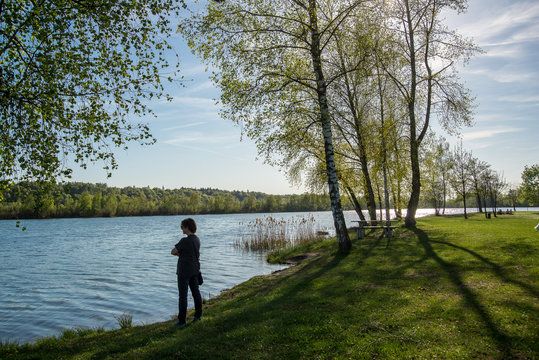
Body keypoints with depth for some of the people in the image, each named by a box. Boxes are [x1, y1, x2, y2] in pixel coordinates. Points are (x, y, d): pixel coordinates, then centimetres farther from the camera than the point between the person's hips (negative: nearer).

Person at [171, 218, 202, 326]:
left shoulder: (185, 241, -21)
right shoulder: (197, 239, 3)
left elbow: (173, 252, -12)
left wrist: (179, 254, 5)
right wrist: (181, 254, 0)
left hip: (185, 271, -8)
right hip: (195, 269, 8)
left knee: (182, 295, 2)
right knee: (196, 292, 16)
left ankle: (181, 320, 10)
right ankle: (198, 315, 26)